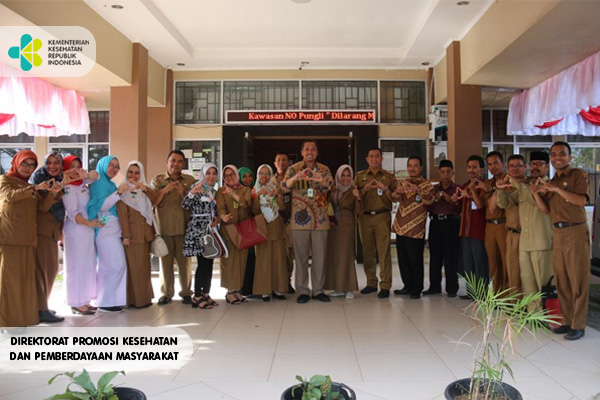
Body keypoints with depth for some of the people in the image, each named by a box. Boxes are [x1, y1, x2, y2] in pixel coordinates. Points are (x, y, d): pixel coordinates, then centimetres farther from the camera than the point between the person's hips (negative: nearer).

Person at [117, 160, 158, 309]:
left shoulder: (143, 190, 17)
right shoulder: (123, 191, -3)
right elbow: (122, 215, -11)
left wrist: (145, 188, -19)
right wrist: (126, 235, -18)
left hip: (145, 233, 7)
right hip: (132, 233, -6)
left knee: (144, 266, 10)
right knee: (134, 267, -5)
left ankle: (144, 297, 17)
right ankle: (135, 299, 1)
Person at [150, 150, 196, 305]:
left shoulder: (190, 180, 7)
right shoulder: (157, 180, 6)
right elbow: (152, 203, -1)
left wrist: (184, 193, -12)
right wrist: (164, 190, -15)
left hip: (184, 228, 0)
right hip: (164, 228, 0)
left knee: (184, 261, 5)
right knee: (165, 261, 6)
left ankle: (186, 292, 16)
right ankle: (167, 293, 18)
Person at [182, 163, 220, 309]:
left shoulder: (214, 191, 15)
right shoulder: (196, 187, -4)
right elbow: (185, 205, -17)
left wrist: (217, 219, 1)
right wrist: (192, 192, -33)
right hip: (198, 230, -6)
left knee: (209, 263, 7)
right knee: (203, 263, -9)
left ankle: (206, 294, 16)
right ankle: (197, 296, 0)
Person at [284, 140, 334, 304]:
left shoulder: (324, 169, 8)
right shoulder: (294, 168, 2)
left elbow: (330, 186, -9)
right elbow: (286, 186, -14)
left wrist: (321, 180, -32)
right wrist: (295, 178, -36)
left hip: (320, 218, 2)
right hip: (300, 218, -2)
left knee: (320, 255, 7)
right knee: (301, 255, 3)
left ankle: (318, 290, 18)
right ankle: (302, 291, 13)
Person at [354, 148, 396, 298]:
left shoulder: (389, 176, 11)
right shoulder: (359, 176, 15)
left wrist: (385, 189, -11)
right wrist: (365, 189, -8)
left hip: (382, 217, -2)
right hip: (365, 217, 2)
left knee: (384, 251, -7)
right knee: (367, 252, 3)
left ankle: (385, 286, -5)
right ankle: (371, 283, 13)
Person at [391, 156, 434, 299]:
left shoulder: (426, 185, 0)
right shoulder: (402, 183, 10)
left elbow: (429, 200, -17)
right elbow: (395, 198, -4)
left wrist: (418, 190, -35)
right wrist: (398, 191, -27)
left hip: (416, 229, -4)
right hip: (401, 227, 4)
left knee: (415, 260, -1)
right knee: (403, 259, 11)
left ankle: (417, 289, 12)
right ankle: (408, 286, 25)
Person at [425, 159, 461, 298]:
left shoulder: (457, 189, 4)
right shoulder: (434, 189, 13)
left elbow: (461, 210, -2)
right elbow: (428, 208, 9)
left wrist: (452, 201, -16)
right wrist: (435, 199, -8)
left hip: (451, 223, -3)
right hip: (435, 223, 3)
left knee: (451, 257, -5)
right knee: (435, 256, 5)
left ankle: (452, 288, 4)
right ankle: (434, 286, 13)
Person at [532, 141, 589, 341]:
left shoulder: (579, 175, -2)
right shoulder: (551, 182, 16)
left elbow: (581, 200, -18)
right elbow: (546, 209, 11)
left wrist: (556, 189, -22)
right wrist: (537, 194, -5)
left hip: (576, 232, -6)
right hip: (557, 233, 6)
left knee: (577, 281, -2)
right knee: (562, 281, 9)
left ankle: (578, 325, 5)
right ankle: (567, 320, 19)